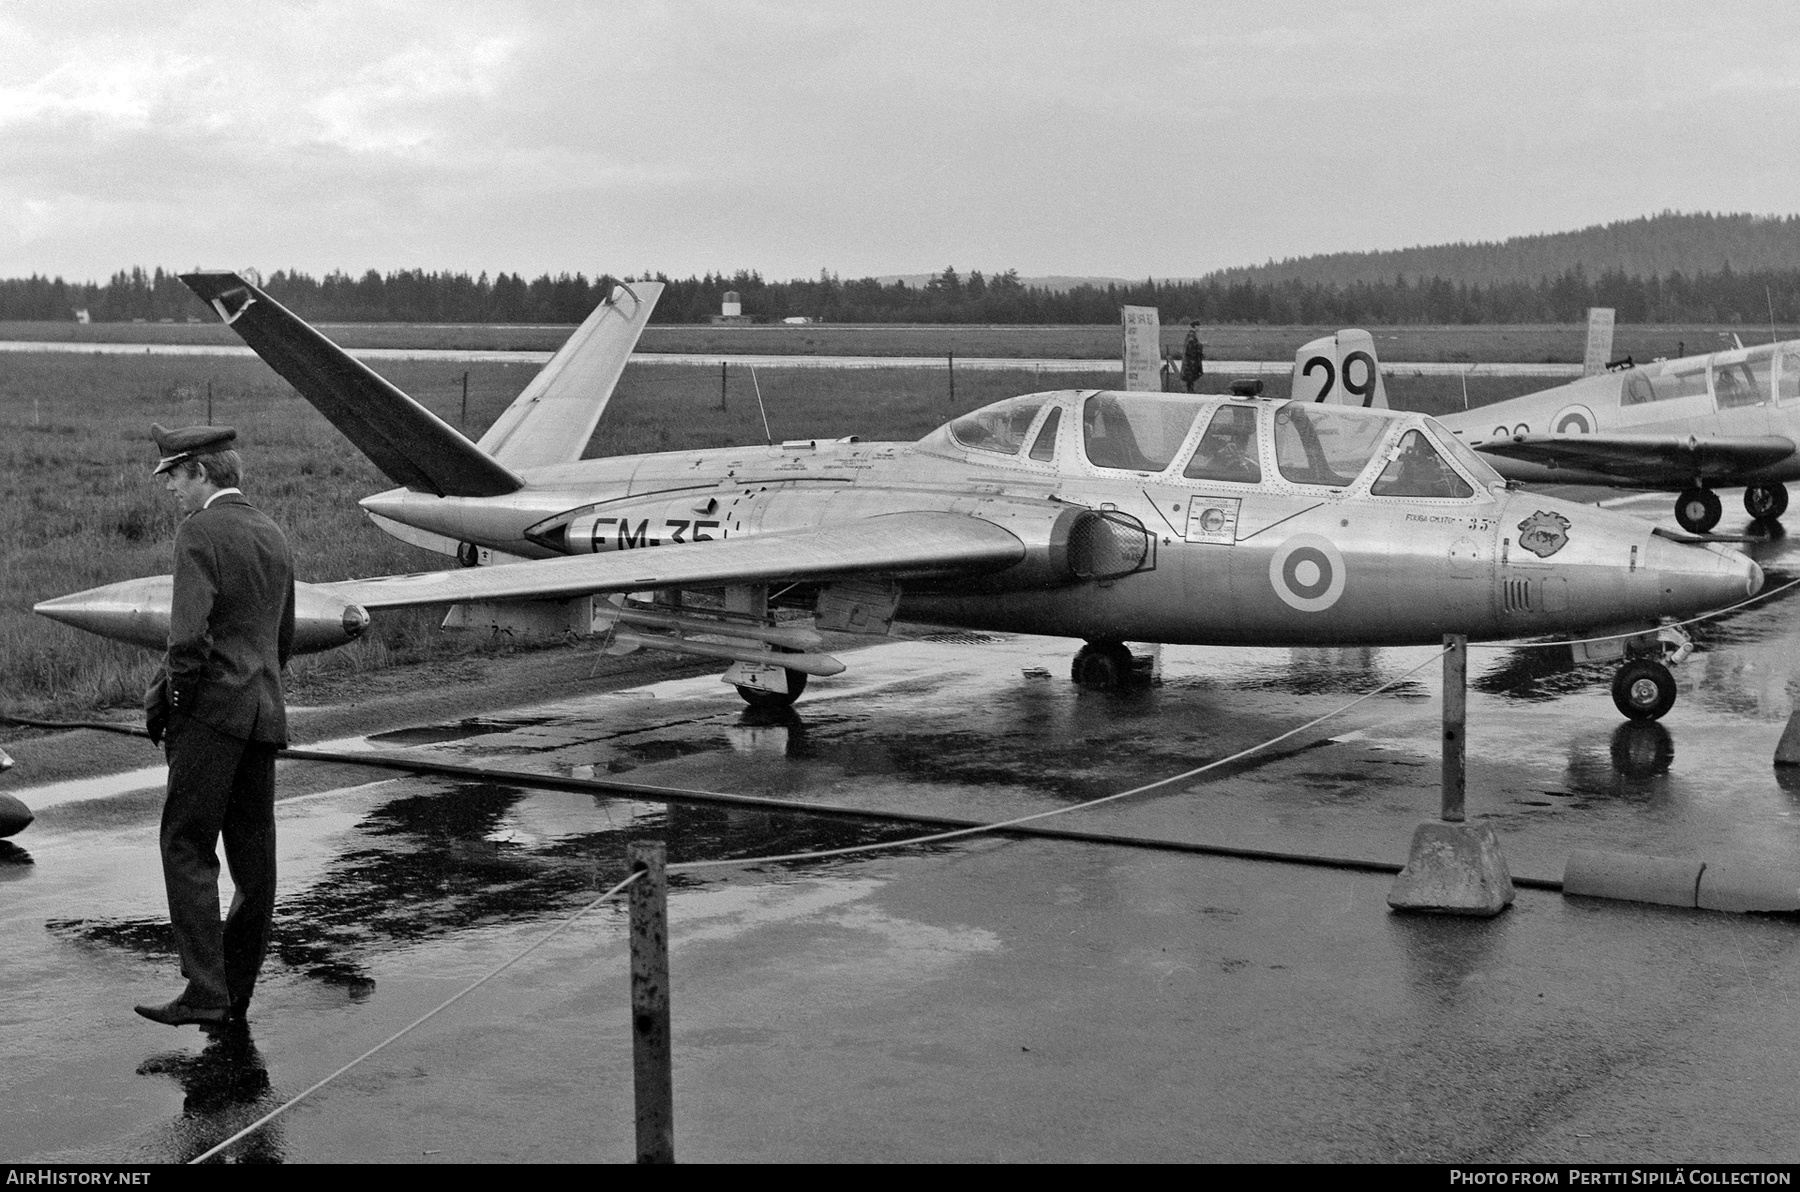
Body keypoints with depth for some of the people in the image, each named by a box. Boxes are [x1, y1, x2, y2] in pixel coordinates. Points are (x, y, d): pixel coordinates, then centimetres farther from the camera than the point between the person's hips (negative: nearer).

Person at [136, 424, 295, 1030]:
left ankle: (205, 992, -10)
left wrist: (165, 699, -7)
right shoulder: (274, 536, 15)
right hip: (266, 712, 8)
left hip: (213, 710, -8)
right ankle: (236, 994, 16)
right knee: (253, 855, 9)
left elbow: (190, 634, -19)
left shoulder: (200, 531, -10)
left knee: (188, 849, -4)